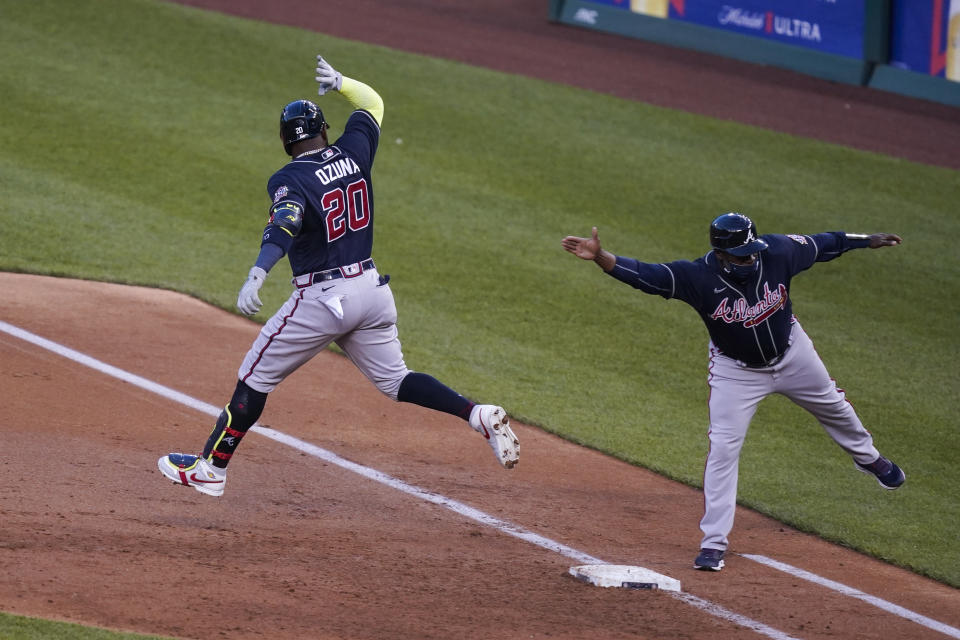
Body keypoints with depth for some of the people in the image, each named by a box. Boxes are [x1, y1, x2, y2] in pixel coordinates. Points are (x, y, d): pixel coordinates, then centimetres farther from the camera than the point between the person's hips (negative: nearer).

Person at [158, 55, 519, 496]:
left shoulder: (291, 180, -12)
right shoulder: (353, 152, 5)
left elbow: (284, 225, -33)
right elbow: (372, 102, 25)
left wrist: (257, 274, -45)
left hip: (323, 297, -6)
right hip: (372, 287, 6)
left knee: (256, 376, 5)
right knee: (394, 380, 15)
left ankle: (210, 469, 8)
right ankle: (478, 415, -6)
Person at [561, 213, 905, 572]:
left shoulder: (778, 253, -26)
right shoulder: (697, 277, -33)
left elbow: (822, 245, -7)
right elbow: (642, 274, -42)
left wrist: (867, 241, 5)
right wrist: (600, 257, -58)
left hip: (792, 355, 3)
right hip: (736, 371, -3)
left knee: (834, 407, 25)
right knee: (723, 449, -11)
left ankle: (867, 457, 59)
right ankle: (713, 543, -3)